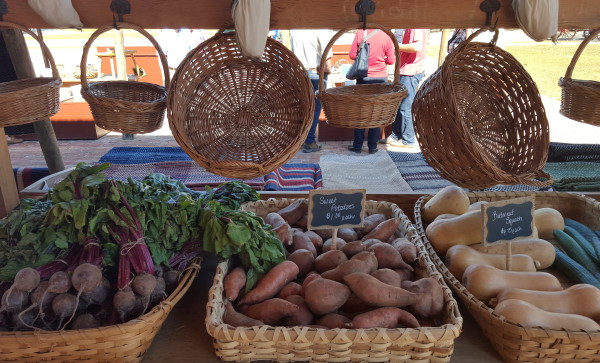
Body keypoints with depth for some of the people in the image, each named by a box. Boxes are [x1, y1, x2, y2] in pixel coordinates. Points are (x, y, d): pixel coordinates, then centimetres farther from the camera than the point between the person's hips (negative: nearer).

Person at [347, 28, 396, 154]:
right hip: (381, 78, 0)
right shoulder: (386, 37, -6)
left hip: (363, 78, 0)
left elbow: (352, 55, -4)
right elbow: (391, 60, -2)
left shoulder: (360, 33, -7)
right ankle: (372, 146, 11)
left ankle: (357, 146, 12)